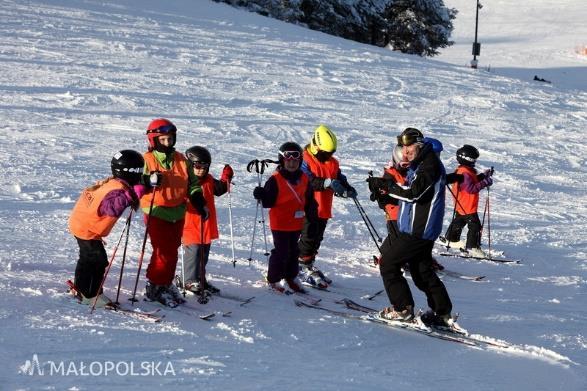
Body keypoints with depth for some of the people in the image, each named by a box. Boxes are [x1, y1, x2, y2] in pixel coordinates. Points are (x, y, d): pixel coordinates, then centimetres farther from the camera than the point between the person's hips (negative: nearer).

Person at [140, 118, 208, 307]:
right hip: (156, 213, -5)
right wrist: (150, 181, -28)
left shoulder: (181, 160, 8)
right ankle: (154, 287, 6)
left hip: (177, 213, 5)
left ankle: (166, 285, 24)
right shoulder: (148, 160, -5)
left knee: (172, 251, 11)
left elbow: (192, 183, 15)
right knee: (163, 252, -8)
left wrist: (200, 203, 5)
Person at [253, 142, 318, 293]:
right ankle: (273, 279, 10)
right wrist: (261, 196, -31)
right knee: (281, 251, -3)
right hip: (280, 224, -6)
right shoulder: (275, 180, -12)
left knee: (294, 250, 16)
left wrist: (312, 218, 15)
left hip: (297, 223, 6)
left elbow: (309, 201, 13)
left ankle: (292, 276, 31)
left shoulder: (304, 179, 5)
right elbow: (269, 202, -12)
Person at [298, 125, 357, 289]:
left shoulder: (333, 163, 11)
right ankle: (303, 266, 3)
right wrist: (327, 183, -34)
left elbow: (340, 180, 10)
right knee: (308, 237, -6)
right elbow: (307, 181, -24)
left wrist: (347, 189, -13)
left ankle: (309, 264, 26)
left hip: (324, 210, 7)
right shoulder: (305, 161, -11)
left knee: (317, 238, 14)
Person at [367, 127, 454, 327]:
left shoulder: (430, 165, -17)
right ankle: (443, 313, 22)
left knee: (388, 263, -3)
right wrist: (385, 196, 5)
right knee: (422, 270, 17)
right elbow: (410, 195, 20)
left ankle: (403, 309, 0)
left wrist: (385, 185, -23)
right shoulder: (419, 165, 16)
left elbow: (414, 192, -27)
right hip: (420, 228, 10)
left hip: (417, 230, -10)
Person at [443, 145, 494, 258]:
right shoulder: (465, 173, -26)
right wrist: (484, 183, -31)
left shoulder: (462, 170, 7)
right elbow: (471, 188, -31)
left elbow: (473, 180, 16)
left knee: (459, 222, 27)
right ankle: (472, 247, -6)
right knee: (475, 226, -8)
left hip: (461, 206, 11)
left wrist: (484, 175, 7)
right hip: (468, 207, -11)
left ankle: (451, 240, 42)